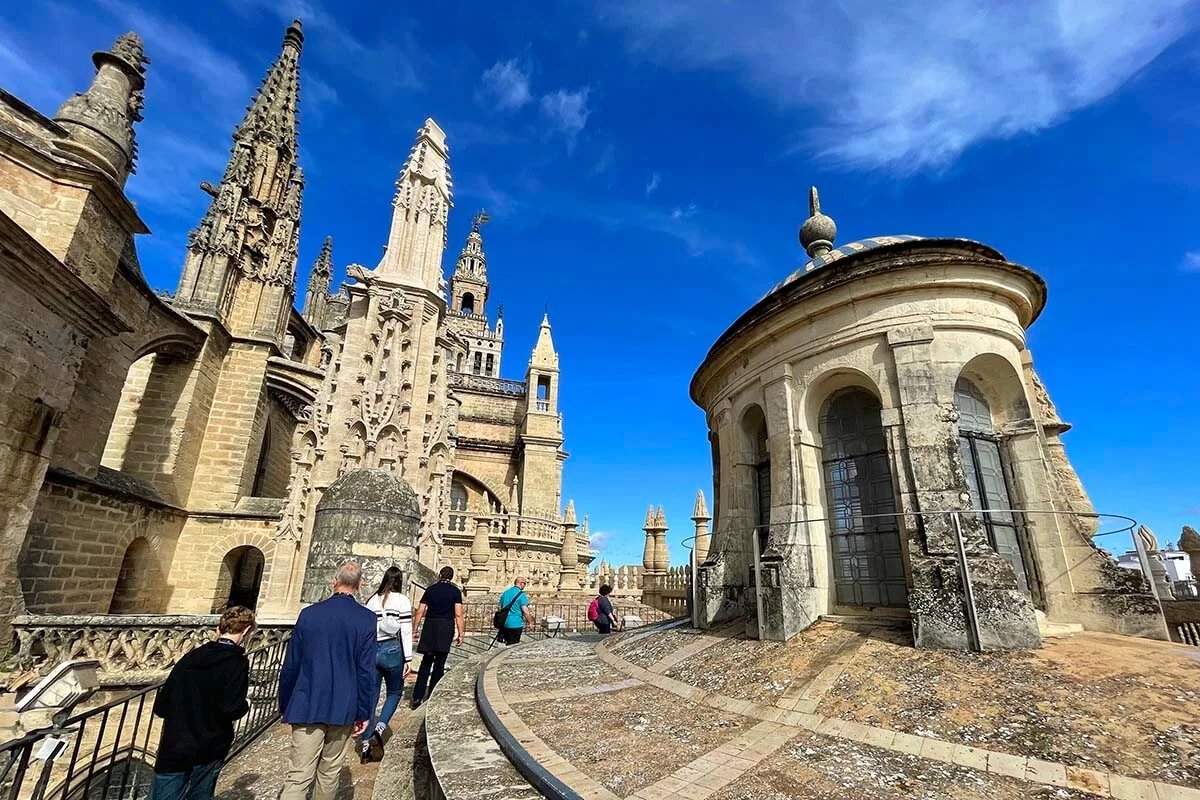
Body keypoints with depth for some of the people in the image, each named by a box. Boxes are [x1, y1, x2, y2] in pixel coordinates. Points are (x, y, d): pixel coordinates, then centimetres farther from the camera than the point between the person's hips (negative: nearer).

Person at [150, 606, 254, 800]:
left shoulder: (191, 657, 2)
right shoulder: (238, 663, -13)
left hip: (174, 748, 3)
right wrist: (245, 706, 0)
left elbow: (160, 707, 5)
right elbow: (231, 709, -20)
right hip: (209, 750, -3)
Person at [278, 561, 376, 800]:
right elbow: (366, 671, -9)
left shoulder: (309, 613, -3)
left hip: (307, 707, 1)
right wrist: (364, 712, 1)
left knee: (298, 776, 2)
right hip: (343, 708, -1)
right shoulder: (366, 619, -10)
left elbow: (290, 666, 2)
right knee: (329, 774, 17)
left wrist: (285, 706, 15)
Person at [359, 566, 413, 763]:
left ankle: (365, 743, 15)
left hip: (371, 651, 4)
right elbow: (406, 632, -8)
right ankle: (379, 728, -4)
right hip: (392, 650, -3)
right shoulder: (402, 601, -6)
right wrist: (407, 660, -3)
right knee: (394, 693, 16)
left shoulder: (372, 600, 5)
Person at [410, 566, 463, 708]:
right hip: (447, 627, -2)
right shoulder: (455, 591, 1)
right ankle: (431, 697, 11)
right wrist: (460, 633, -2)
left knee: (426, 662, 9)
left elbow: (419, 612, 5)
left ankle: (417, 697, 3)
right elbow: (458, 614, -5)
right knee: (439, 663, 8)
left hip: (430, 626, 2)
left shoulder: (431, 590, 7)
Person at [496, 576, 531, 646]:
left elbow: (500, 608, 13)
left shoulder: (505, 592, 7)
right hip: (516, 624, -6)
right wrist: (529, 622, -5)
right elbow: (525, 611, -18)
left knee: (508, 642, 22)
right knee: (513, 645, 6)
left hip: (504, 623, 6)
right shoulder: (522, 595, -13)